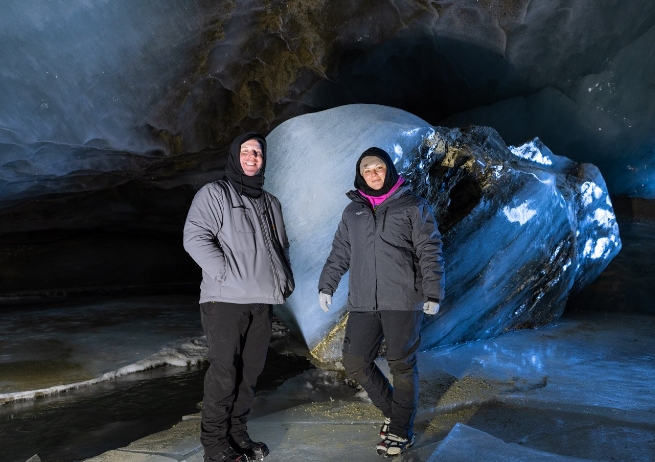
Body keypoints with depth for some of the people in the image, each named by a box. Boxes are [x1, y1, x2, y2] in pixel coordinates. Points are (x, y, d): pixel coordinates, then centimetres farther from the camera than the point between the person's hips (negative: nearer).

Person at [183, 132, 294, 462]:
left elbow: (281, 247, 26)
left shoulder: (271, 203, 20)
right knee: (224, 370, -6)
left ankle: (237, 433, 24)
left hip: (262, 301, 6)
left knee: (250, 370, 10)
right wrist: (227, 274, -19)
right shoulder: (214, 193, 0)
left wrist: (285, 279, 10)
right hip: (225, 299, -6)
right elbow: (195, 237, -12)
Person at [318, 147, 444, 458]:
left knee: (401, 365, 3)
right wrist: (326, 286, 11)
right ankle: (391, 409, 26)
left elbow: (430, 253, -3)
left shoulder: (413, 207, 1)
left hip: (403, 300, -4)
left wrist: (433, 293, -9)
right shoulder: (353, 212, 13)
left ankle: (401, 429, 21)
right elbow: (339, 254, 18)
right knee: (355, 362, 3)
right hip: (362, 302, 4)